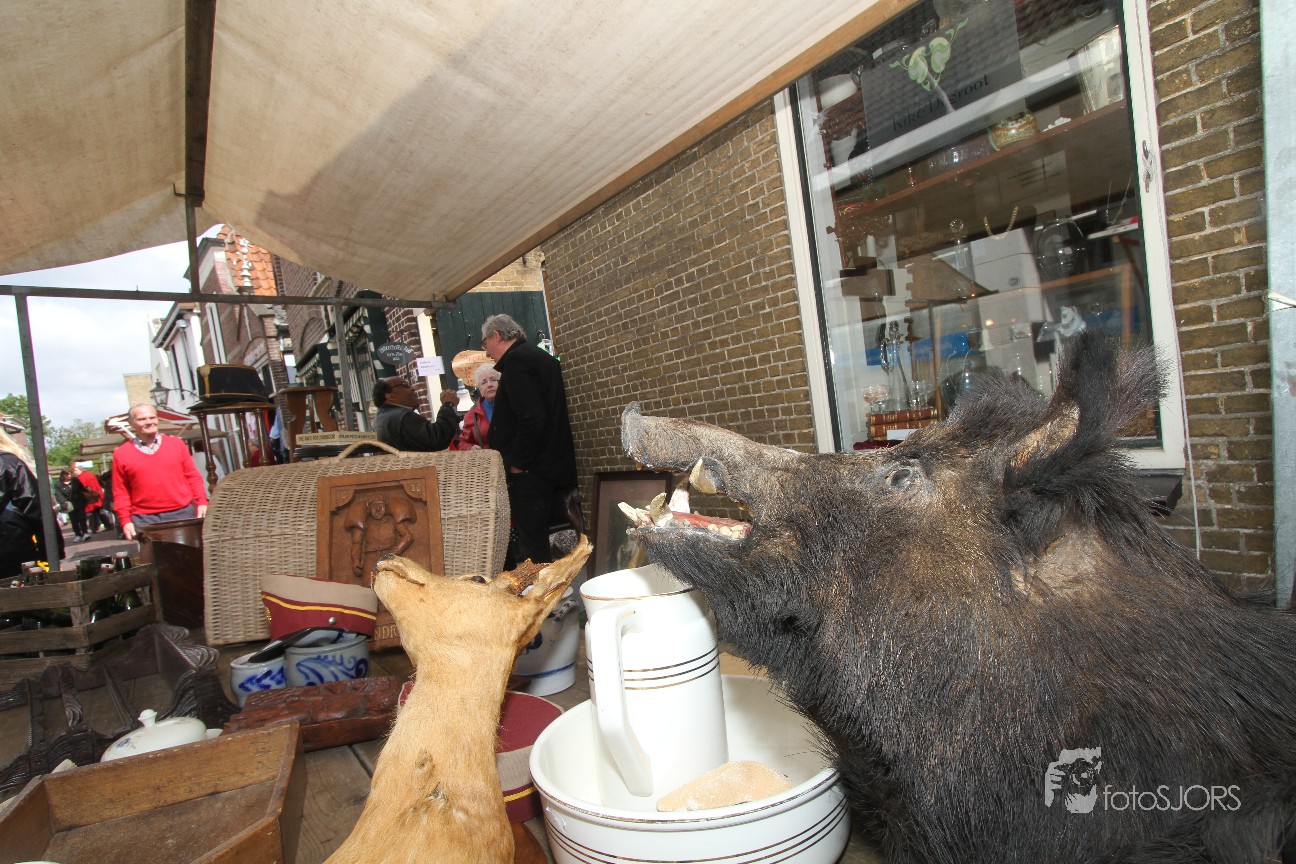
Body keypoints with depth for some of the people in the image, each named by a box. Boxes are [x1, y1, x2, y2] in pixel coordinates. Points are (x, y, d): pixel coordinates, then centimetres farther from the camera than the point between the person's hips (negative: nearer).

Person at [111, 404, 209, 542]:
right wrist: (125, 521, -1)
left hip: (183, 514, 1)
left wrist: (201, 502, -1)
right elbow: (121, 493, 5)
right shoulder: (121, 454, 4)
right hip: (145, 520, -1)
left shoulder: (176, 444, 9)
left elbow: (192, 476, 9)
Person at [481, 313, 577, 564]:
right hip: (553, 468, 10)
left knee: (532, 552, -4)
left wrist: (517, 464, -14)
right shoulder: (541, 357, 18)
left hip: (530, 472, -10)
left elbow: (530, 418, -24)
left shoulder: (517, 360, -11)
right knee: (539, 543, 15)